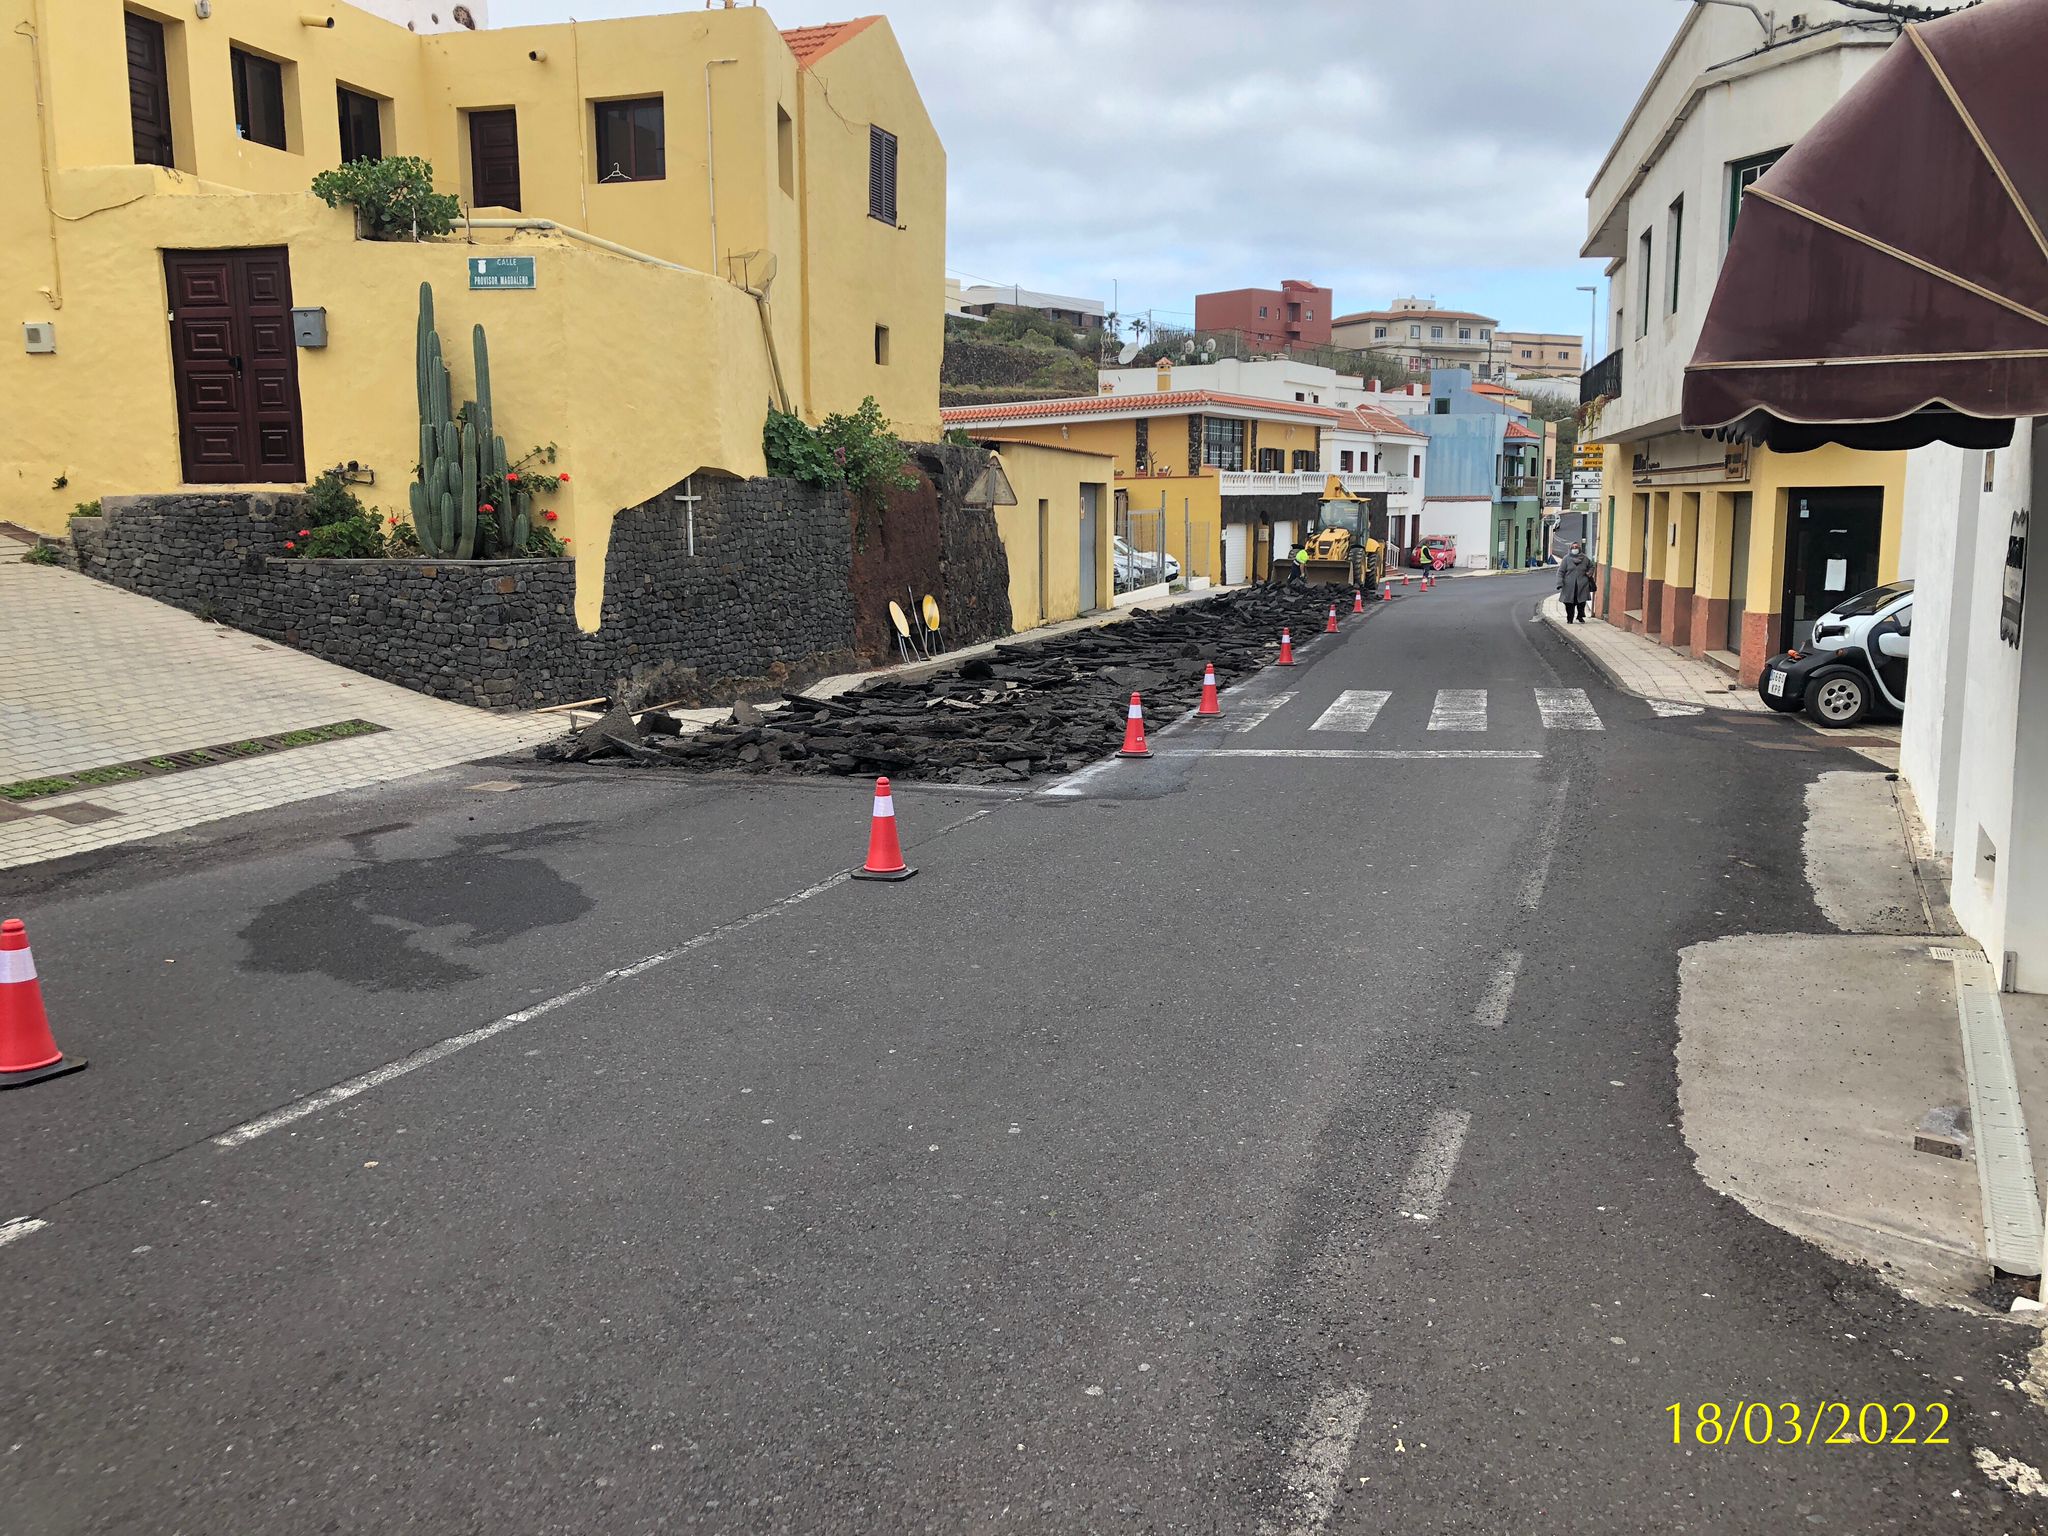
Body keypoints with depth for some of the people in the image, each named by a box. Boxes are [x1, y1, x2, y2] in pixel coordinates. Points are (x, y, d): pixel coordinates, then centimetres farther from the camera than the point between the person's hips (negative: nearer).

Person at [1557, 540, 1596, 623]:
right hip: (1569, 585, -2)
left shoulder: (1584, 558, 8)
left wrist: (1590, 573, 5)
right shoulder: (1566, 558, 1)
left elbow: (1591, 566, 26)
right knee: (1569, 603, -1)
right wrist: (1560, 583, -10)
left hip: (1582, 585, 2)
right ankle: (1570, 619, 11)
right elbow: (1561, 571, -1)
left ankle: (1580, 616, 22)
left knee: (1582, 602, 2)